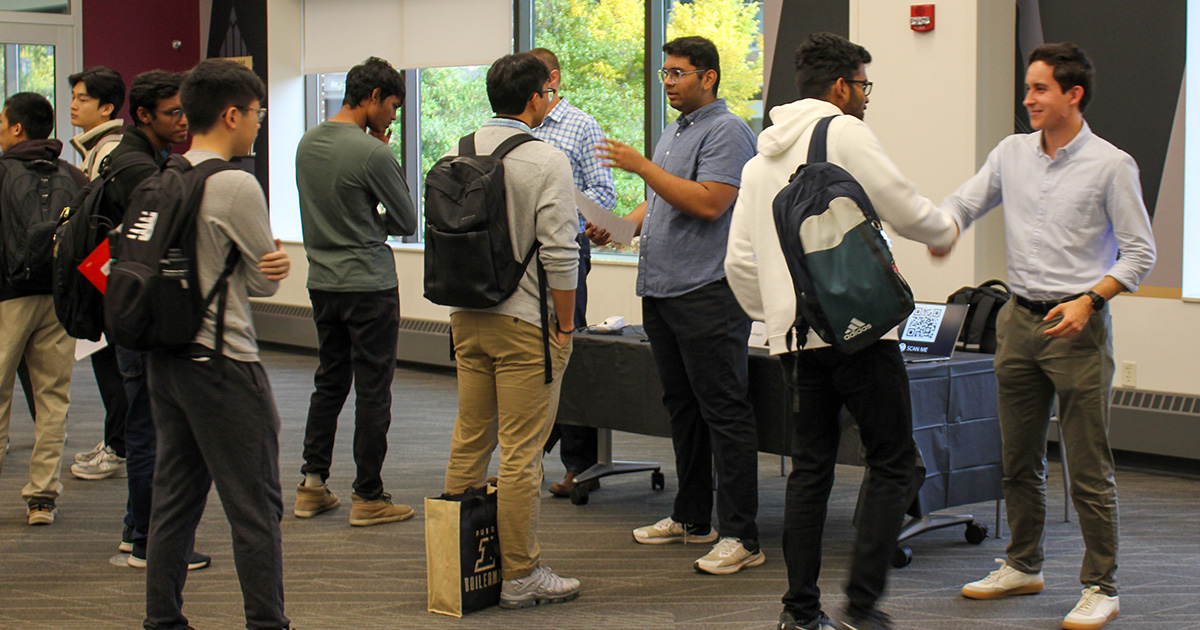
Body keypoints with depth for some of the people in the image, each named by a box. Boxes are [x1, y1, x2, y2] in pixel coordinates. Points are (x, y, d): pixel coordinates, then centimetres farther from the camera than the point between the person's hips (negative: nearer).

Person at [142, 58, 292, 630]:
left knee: (174, 497, 15)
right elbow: (266, 281, -7)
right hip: (221, 360, -8)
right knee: (254, 504, -1)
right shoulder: (236, 186, -15)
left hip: (164, 356, 8)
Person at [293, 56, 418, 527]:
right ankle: (368, 497, 6)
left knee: (329, 383, 16)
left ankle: (312, 486, 17)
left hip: (322, 284, 7)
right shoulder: (373, 154, -17)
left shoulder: (307, 143, 6)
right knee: (373, 391, 1)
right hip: (370, 285, -7)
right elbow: (407, 222, -6)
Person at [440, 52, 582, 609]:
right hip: (525, 323, -7)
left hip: (467, 320, 7)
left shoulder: (457, 156, 7)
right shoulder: (545, 161, -13)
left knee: (469, 442, 15)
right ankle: (520, 576, 5)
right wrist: (565, 326, -7)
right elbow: (559, 254, -16)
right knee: (521, 453, -1)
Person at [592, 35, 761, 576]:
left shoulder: (726, 132, -11)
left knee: (724, 411, -8)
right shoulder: (674, 132, 19)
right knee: (681, 406, 15)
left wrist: (642, 166, -18)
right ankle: (691, 518, 26)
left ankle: (740, 536, -7)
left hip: (708, 292, -10)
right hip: (662, 289, 10)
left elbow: (708, 203, -22)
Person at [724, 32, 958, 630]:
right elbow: (905, 211, -4)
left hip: (795, 335, 7)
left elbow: (739, 261, 17)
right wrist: (945, 230, 17)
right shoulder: (845, 132, -4)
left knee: (810, 466, 12)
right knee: (891, 463, 1)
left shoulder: (761, 158, 18)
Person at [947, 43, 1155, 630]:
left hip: (1077, 324, -5)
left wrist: (1089, 300, -17)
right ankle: (1023, 565, 29)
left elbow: (1139, 252, -5)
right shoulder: (1011, 153, 8)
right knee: (1018, 461, 14)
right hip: (1019, 318, 5)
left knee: (1089, 470, -3)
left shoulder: (1111, 164, -6)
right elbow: (963, 202, 8)